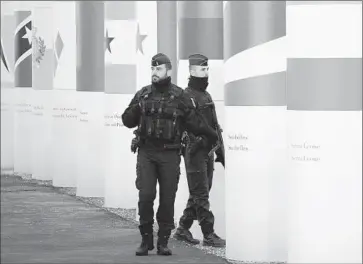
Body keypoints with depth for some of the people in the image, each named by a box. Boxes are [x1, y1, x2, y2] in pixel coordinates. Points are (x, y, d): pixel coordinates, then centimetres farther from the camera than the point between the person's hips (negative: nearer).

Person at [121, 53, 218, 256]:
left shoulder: (180, 96, 0)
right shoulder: (143, 94, 7)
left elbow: (194, 123, 3)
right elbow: (128, 121, 10)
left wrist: (213, 135, -4)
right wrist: (135, 109, -9)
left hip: (169, 154, -1)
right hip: (146, 153, 1)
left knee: (167, 199, 1)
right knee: (145, 196, -8)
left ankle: (163, 242, 10)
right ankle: (146, 240, 3)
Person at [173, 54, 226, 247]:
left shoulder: (206, 96, 18)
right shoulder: (186, 96, -10)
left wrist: (220, 151, 22)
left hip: (208, 151, 9)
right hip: (195, 151, -9)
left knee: (199, 195, 12)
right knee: (201, 195, -6)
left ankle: (182, 230, 20)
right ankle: (208, 235, -6)